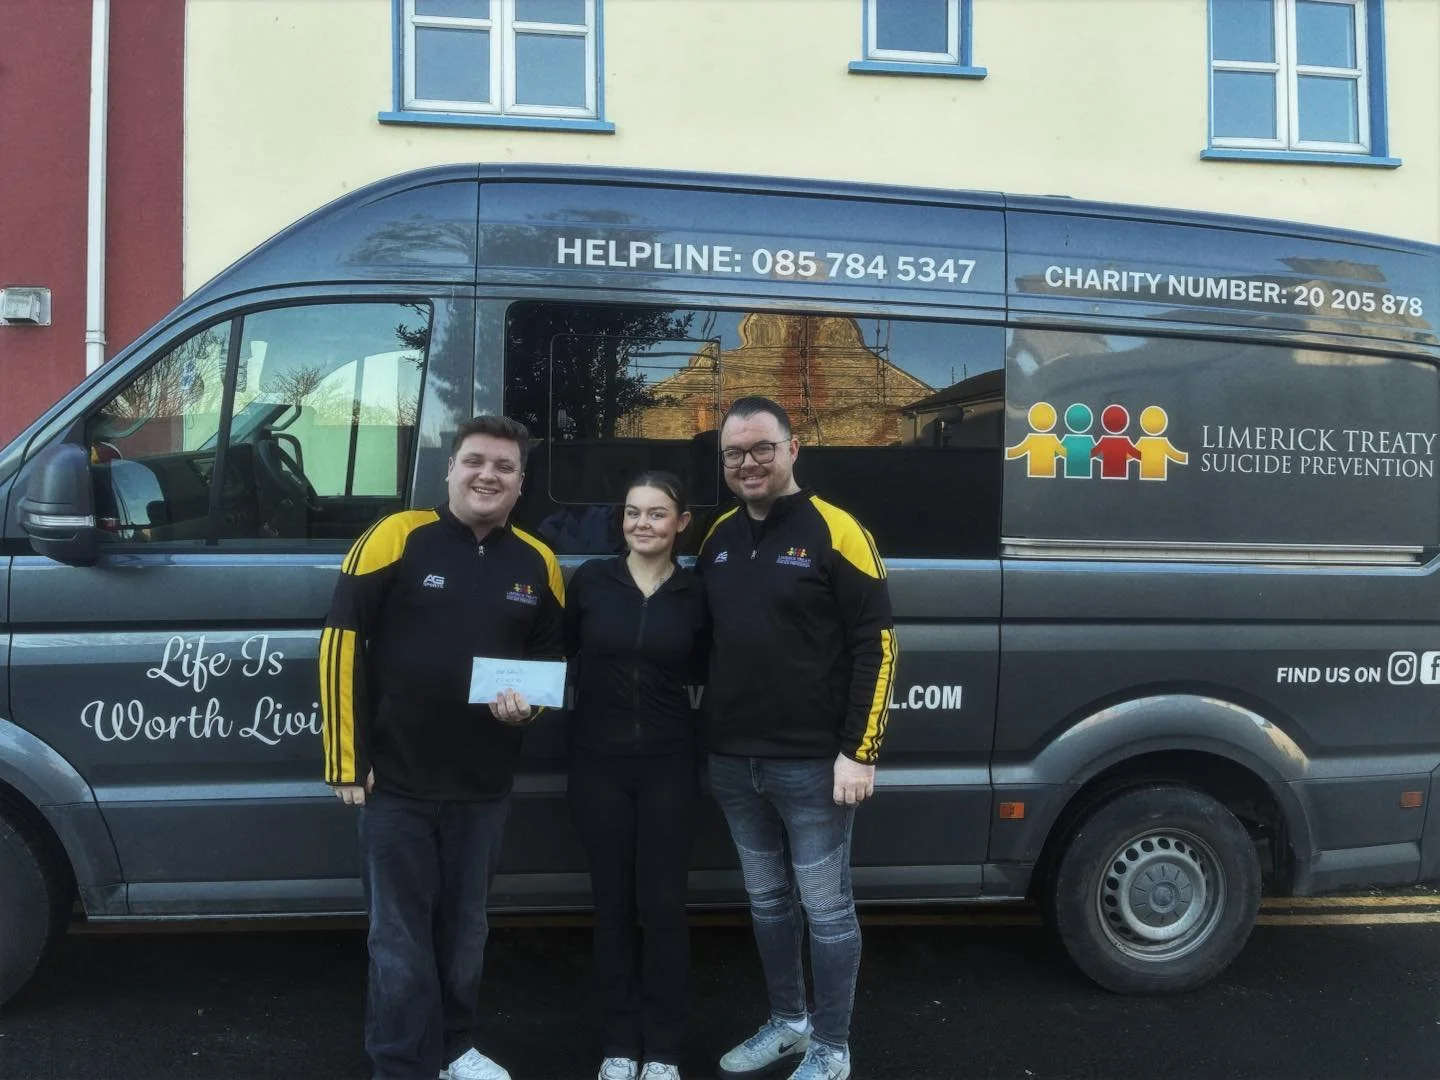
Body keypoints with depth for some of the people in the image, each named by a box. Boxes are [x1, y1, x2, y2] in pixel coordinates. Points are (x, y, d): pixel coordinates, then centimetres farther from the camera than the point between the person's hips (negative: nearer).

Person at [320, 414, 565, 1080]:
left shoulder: (538, 564, 3)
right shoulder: (395, 537, -9)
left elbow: (551, 659, 16)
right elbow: (341, 643, -9)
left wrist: (530, 703, -6)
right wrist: (346, 760, -10)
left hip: (484, 786, 4)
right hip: (396, 781, -3)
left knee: (465, 931, 18)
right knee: (400, 938, 6)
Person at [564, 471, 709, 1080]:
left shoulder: (694, 595, 0)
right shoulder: (591, 580, -1)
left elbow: (703, 673, 10)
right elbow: (560, 650, 8)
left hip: (667, 764, 0)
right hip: (597, 762, 0)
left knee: (663, 905, 3)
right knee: (612, 905, 10)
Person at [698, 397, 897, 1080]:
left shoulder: (834, 531, -10)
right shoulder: (719, 536, 8)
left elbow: (875, 646, -12)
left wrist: (859, 752, -15)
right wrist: (711, 740, 12)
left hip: (811, 763, -6)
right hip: (732, 762, 6)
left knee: (826, 908, 6)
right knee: (768, 902, 19)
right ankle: (786, 1023, 36)